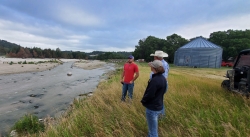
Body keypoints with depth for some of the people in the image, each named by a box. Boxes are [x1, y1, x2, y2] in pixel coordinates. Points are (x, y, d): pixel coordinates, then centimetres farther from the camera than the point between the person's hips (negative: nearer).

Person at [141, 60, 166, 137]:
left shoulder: (155, 80, -28)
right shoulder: (163, 78, 1)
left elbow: (149, 94, -25)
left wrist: (143, 101, -6)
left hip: (152, 108, -9)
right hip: (159, 106, 9)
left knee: (153, 130, 9)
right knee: (153, 127, 28)